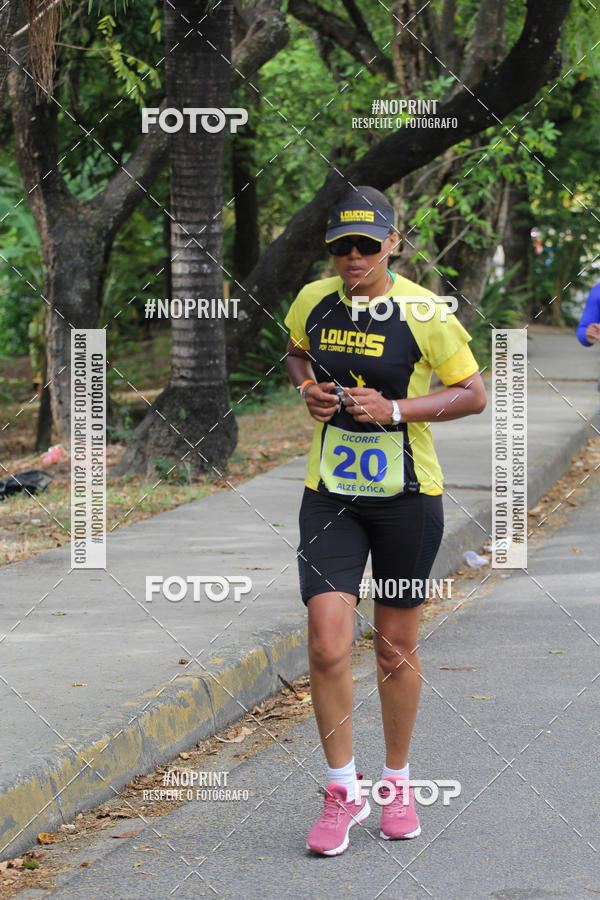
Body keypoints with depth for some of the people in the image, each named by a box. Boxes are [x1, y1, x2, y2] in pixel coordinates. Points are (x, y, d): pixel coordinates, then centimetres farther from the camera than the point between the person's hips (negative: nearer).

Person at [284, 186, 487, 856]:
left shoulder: (424, 313, -10)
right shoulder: (312, 302, 1)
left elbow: (475, 393, -4)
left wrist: (396, 410, -17)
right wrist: (307, 388, 0)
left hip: (407, 498, -2)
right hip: (330, 496, 2)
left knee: (396, 649, 9)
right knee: (327, 647, -10)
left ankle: (397, 783, 29)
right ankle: (343, 791, 6)